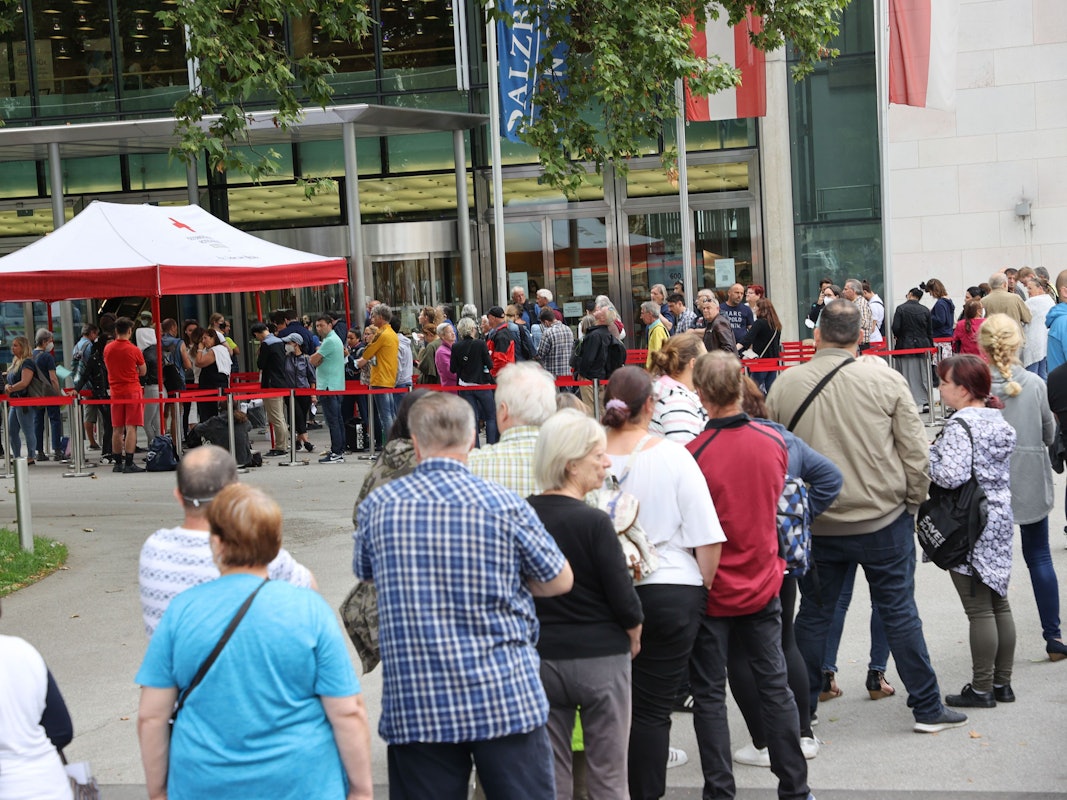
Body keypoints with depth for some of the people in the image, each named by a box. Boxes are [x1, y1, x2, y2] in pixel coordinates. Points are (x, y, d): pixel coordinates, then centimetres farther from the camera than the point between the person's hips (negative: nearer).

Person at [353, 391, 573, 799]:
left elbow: (364, 573, 18)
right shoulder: (504, 505, -7)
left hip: (412, 707, 2)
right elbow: (560, 580, 5)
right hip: (506, 700, -2)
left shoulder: (377, 506, -1)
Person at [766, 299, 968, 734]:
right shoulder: (885, 380, -9)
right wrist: (913, 503, 9)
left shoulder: (785, 384, -4)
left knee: (813, 615, 12)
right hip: (882, 518, -2)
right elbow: (915, 452, -6)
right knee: (898, 610, 8)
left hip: (815, 523, 2)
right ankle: (927, 708, 15)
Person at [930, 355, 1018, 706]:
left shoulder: (959, 426, -18)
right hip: (1000, 520, 9)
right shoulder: (1001, 422, 9)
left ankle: (981, 689, 3)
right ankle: (1002, 683, 21)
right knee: (999, 603, 13)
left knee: (979, 609, -3)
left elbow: (951, 476, -27)